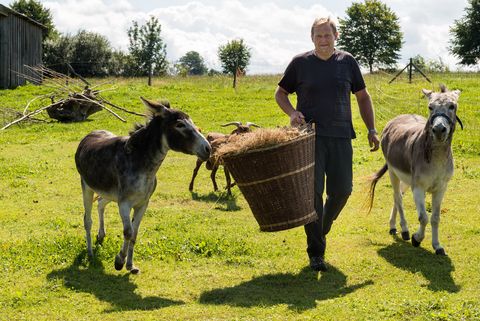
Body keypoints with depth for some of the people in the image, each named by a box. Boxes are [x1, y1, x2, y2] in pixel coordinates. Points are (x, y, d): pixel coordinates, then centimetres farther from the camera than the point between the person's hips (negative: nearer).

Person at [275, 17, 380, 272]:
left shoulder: (347, 62, 8)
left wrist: (372, 130, 9)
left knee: (341, 190, 1)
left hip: (340, 136, 2)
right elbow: (280, 93, 13)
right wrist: (292, 112, -7)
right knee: (313, 192, -7)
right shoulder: (300, 63, 3)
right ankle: (316, 252, 1)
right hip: (310, 136, -2)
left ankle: (321, 230, 30)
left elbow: (363, 97, 16)